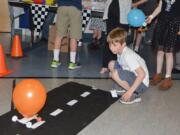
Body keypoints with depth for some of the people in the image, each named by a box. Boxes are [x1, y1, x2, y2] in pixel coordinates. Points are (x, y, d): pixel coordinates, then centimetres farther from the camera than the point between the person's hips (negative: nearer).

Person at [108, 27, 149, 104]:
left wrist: (130, 91, -33)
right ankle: (127, 88, 9)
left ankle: (134, 95, -9)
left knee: (115, 73, -28)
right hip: (133, 76, 9)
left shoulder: (128, 56, -28)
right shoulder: (120, 51, -2)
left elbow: (142, 74, -34)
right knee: (111, 64, 6)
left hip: (141, 84, -9)